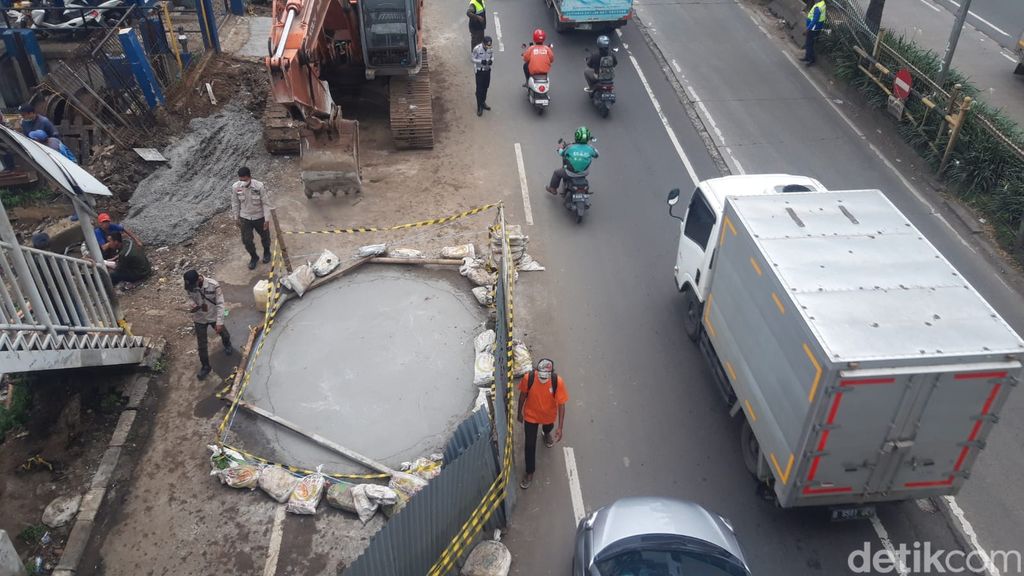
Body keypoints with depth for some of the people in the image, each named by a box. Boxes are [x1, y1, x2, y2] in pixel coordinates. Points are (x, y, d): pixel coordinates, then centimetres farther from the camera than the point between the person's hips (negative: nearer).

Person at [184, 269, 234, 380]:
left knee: (224, 334, 26)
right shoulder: (189, 287, -20)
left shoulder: (214, 285, -30)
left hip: (214, 316, -1)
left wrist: (219, 322, -24)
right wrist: (194, 305, -21)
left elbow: (220, 304, -22)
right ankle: (205, 367, 30)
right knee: (201, 345, 10)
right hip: (199, 319, 1)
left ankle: (227, 346, 61)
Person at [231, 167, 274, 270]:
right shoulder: (235, 187, -17)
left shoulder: (259, 186, -25)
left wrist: (267, 219, -14)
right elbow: (235, 204, -2)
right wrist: (237, 218, 4)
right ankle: (253, 257, 35)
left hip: (259, 217, -1)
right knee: (246, 241, 7)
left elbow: (266, 203, -16)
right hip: (245, 218, 1)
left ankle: (267, 252, 50)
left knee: (265, 237, 20)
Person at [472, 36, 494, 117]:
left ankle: (483, 103, 36)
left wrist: (491, 60, -17)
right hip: (480, 71, -5)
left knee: (485, 88, 17)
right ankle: (479, 107, 7)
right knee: (479, 89, -2)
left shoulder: (491, 49, -9)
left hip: (487, 70, 5)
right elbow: (473, 59, -12)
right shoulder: (477, 48, -21)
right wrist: (481, 61, -29)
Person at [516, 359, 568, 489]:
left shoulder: (558, 382, -33)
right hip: (531, 415, -1)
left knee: (548, 428, 33)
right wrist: (519, 413, 4)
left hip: (549, 416, 1)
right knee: (530, 445, 7)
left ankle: (546, 433, 72)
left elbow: (561, 404, -22)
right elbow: (523, 395, -10)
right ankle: (530, 472, 29)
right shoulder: (528, 378, -30)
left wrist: (560, 427, -22)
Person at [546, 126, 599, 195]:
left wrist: (561, 148, 17)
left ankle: (553, 188, 44)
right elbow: (596, 154, 1)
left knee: (557, 173, 26)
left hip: (571, 173, -2)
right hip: (584, 173, 3)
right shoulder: (590, 148, -22)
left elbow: (561, 153, -6)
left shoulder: (570, 147, -26)